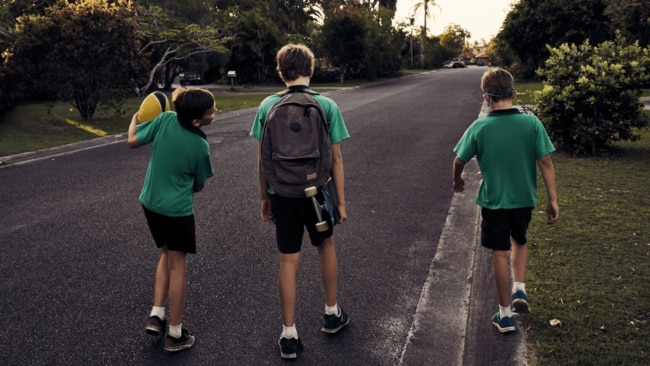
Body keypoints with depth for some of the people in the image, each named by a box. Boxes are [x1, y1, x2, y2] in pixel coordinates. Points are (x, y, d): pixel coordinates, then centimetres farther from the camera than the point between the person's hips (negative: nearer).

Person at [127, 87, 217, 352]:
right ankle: (175, 334, 18)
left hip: (150, 202, 5)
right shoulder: (201, 147, -17)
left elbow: (132, 142, -2)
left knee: (167, 254, 24)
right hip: (177, 210, -5)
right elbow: (199, 185, -3)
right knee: (177, 265, 8)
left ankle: (156, 315, 21)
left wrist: (135, 118, 17)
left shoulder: (166, 119, -11)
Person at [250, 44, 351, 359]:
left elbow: (263, 159, -1)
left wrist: (265, 198, 10)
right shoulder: (327, 106, -8)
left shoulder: (268, 106, -4)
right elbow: (336, 159, -7)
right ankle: (332, 314, 37)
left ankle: (289, 335, 18)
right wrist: (341, 201, 2)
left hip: (282, 194, 1)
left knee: (288, 261, 10)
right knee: (326, 245, 24)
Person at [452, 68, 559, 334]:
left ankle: (505, 316, 18)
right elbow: (546, 163, -9)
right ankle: (519, 291, 17)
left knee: (501, 254, 8)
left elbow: (459, 161, -3)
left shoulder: (479, 128, -13)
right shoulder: (532, 123, -10)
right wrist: (553, 200, -1)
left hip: (493, 201, -2)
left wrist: (457, 181, 18)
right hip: (524, 199, 2)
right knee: (519, 242, 29)